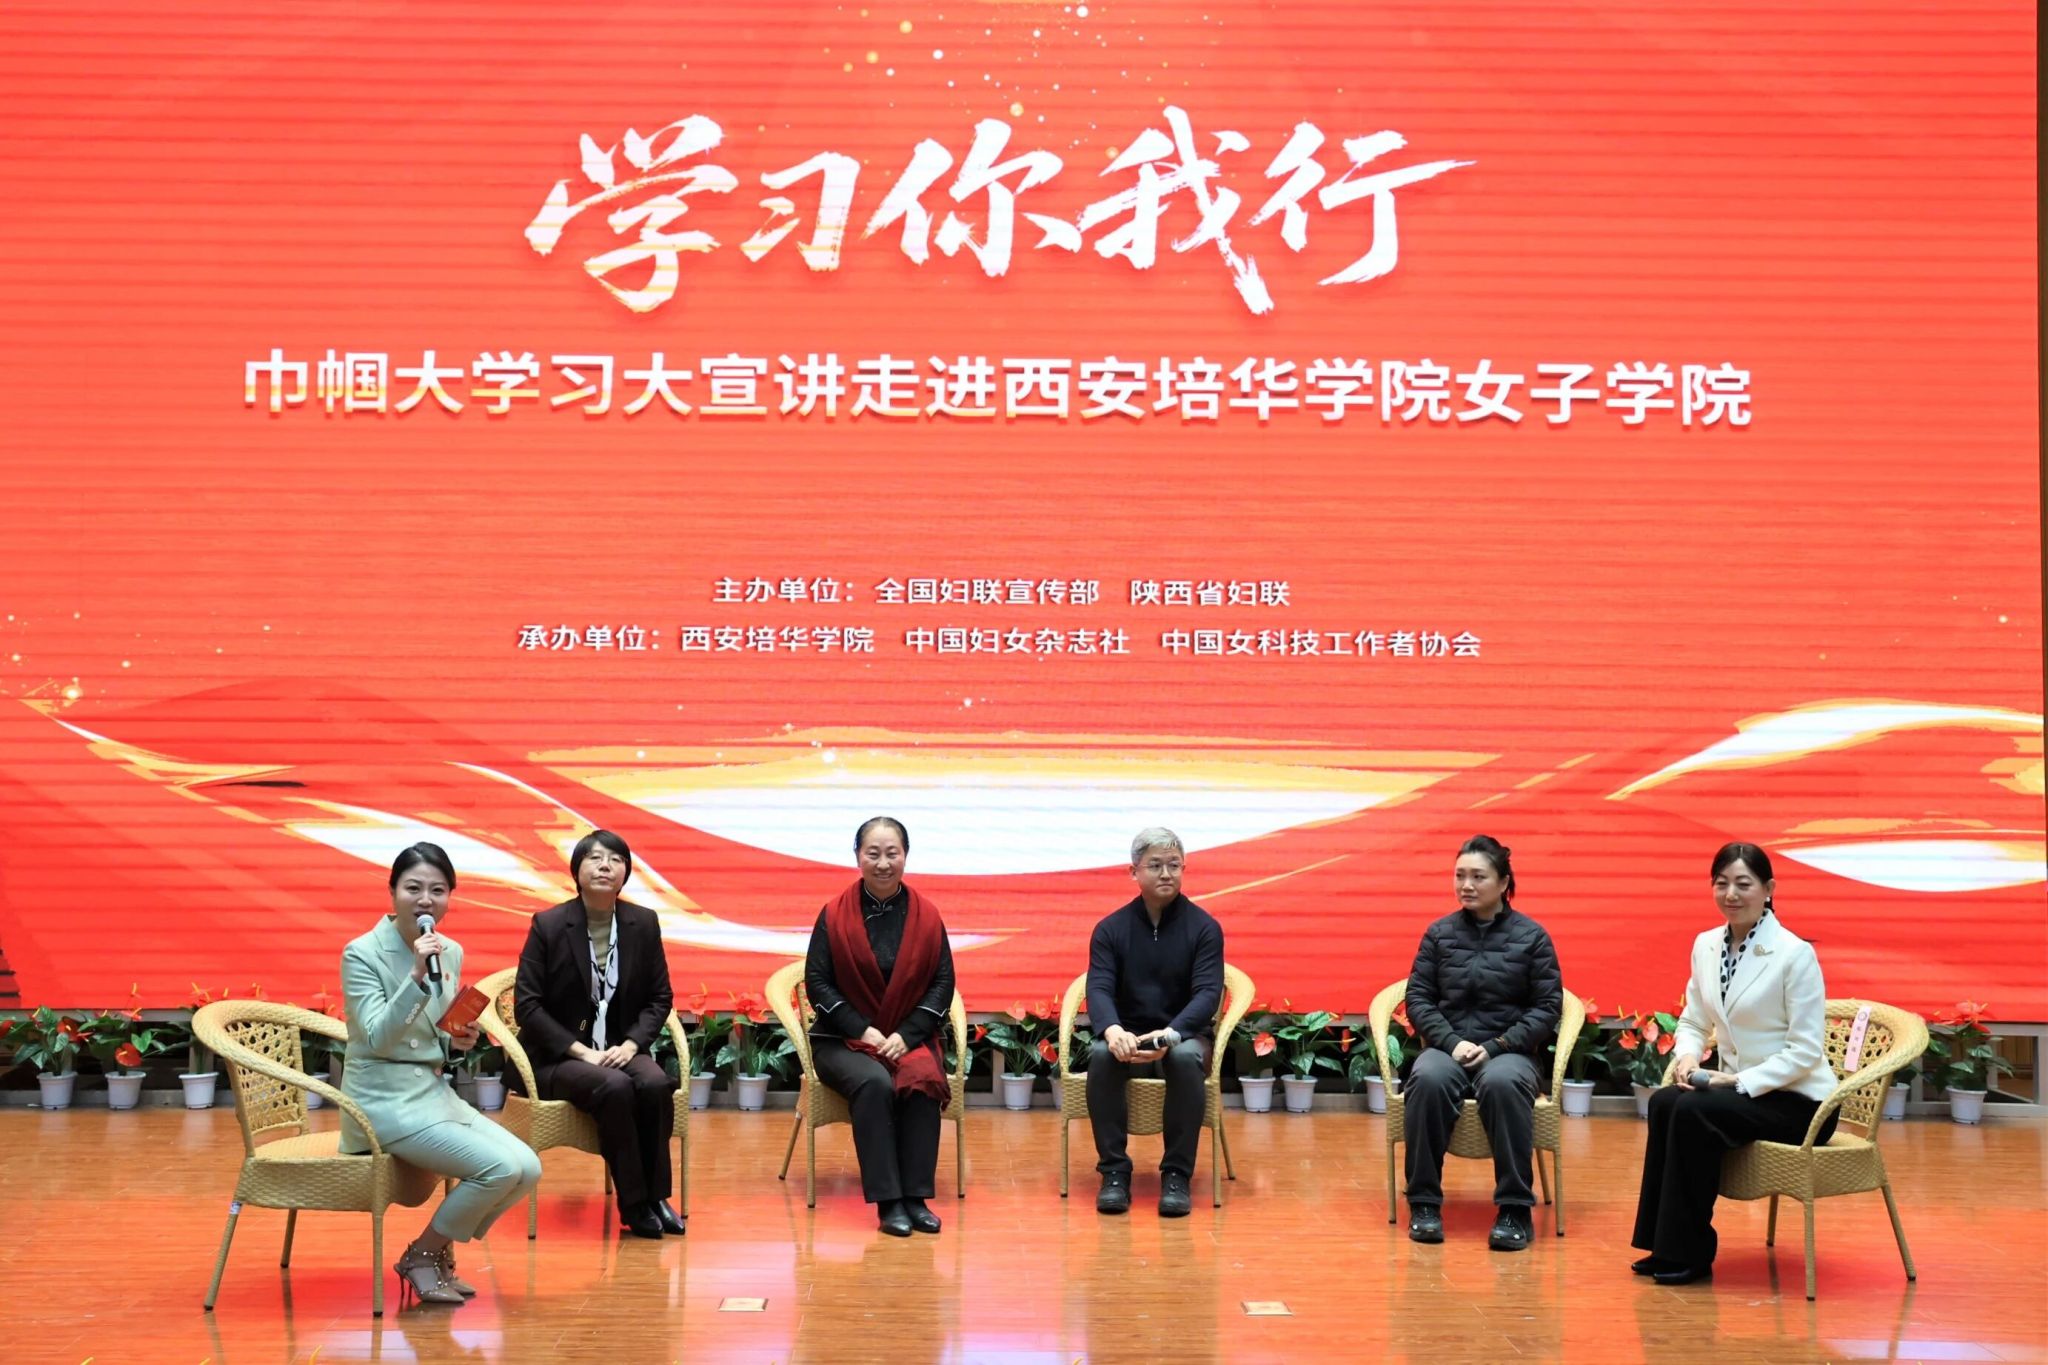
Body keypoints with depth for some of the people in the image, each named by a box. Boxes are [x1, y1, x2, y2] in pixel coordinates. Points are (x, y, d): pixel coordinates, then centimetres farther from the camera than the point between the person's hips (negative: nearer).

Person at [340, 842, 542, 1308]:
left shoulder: (451, 953, 8)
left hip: (435, 1091, 7)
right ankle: (421, 1256, 0)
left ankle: (439, 1250, 10)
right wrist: (417, 975, -31)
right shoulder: (362, 954, -11)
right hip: (384, 1099, -7)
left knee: (528, 1168, -9)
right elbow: (377, 1036, -21)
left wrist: (459, 1040, -4)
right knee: (501, 1167, -21)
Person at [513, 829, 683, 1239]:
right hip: (558, 1058, -3)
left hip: (621, 1049, 3)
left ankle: (655, 1195, -14)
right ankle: (633, 1204, -21)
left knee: (656, 1084, -30)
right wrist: (581, 1051, -16)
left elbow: (660, 997, 8)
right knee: (614, 1087, -33)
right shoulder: (548, 925, -5)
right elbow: (526, 1005, -7)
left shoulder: (643, 924, 5)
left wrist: (631, 1044, -10)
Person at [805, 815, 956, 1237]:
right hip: (844, 1039, -2)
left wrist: (907, 1035, -11)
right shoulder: (835, 914, -3)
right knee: (874, 1083, -33)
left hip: (909, 1036, 2)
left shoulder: (926, 915, 2)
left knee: (924, 1080, -31)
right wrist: (863, 1030, -14)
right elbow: (817, 981, -4)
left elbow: (942, 983, 2)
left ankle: (916, 1197, -23)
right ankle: (888, 1202, -28)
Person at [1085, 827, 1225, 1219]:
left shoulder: (1204, 927, -3)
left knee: (1187, 1057, -36)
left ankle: (1176, 1174, -25)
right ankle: (1114, 1171, -23)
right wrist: (1113, 1030, -34)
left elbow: (1207, 993, -14)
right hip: (1128, 1039, 1)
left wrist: (1170, 1035, -34)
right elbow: (1099, 989, -10)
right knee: (1101, 1054, -33)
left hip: (1184, 1035, -1)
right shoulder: (1111, 929, 1)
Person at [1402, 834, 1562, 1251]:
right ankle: (1424, 1202, -23)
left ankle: (1515, 1208, -28)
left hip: (1510, 1052, -1)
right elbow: (1418, 998, 6)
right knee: (1428, 1079, -34)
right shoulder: (1439, 933, 9)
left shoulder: (1532, 936, 4)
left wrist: (1495, 1047, -11)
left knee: (1503, 1083, -38)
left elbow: (1548, 1007, 0)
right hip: (1448, 1048, 2)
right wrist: (1451, 1043, -12)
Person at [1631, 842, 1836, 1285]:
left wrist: (1742, 1082, -22)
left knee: (1693, 1112, -27)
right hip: (1740, 1089, 6)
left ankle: (1690, 1254, -15)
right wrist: (1687, 1056, -10)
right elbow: (1693, 1021, 13)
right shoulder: (1706, 945, 5)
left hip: (1798, 1100, -6)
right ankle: (1665, 1246, -12)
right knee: (1664, 1103, -21)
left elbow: (1807, 1049, -16)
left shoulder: (1795, 954, -15)